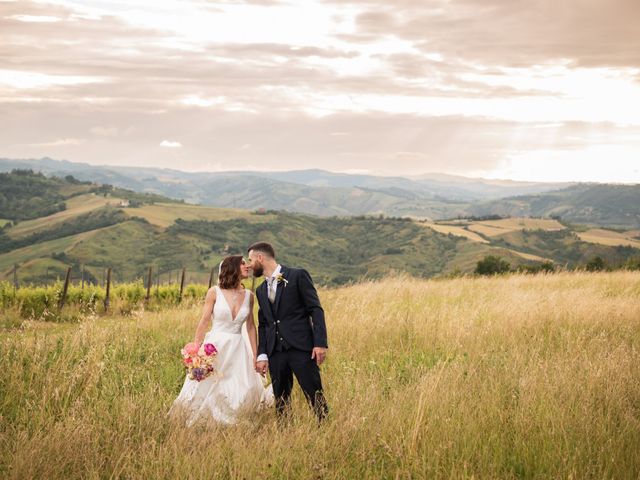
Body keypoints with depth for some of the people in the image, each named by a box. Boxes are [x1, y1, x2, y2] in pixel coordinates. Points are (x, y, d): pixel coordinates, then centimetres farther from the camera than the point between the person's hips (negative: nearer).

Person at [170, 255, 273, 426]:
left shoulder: (248, 296, 5)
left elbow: (251, 327, 11)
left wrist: (255, 355, 9)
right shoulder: (214, 292, -5)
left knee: (243, 393, -4)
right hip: (215, 347, -3)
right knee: (206, 391, 0)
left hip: (238, 349, 3)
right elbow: (204, 322, -4)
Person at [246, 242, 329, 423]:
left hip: (301, 348, -6)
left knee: (315, 397, -7)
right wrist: (262, 355, 9)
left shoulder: (298, 275, -2)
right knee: (281, 401, 6)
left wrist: (320, 343, -14)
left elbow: (316, 310, -6)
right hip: (275, 352, 6)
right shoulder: (261, 290, 18)